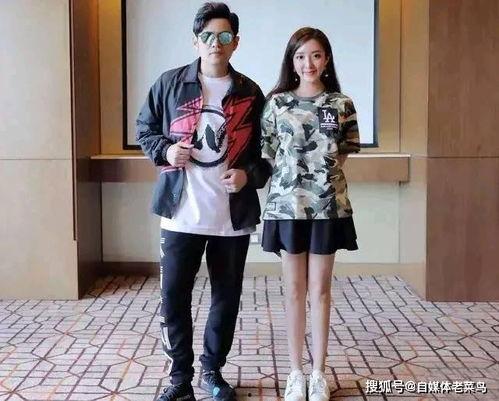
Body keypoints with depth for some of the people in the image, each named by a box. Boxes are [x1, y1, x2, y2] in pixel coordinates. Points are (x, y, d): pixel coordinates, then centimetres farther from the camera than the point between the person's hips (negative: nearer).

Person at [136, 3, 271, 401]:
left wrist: (250, 174, -10)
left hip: (233, 215, 1)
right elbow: (145, 129, 13)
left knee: (227, 298, 11)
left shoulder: (250, 93, 4)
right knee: (173, 297, 0)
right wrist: (164, 150, -7)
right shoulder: (169, 84, 3)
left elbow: (267, 149, 10)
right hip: (181, 213, -1)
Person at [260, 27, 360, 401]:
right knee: (294, 289, 7)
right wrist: (295, 175, -3)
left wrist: (323, 171, -1)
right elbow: (268, 154, 4)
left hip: (329, 206, 0)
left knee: (320, 289, 6)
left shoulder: (342, 105, 3)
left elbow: (345, 153, 8)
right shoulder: (277, 103, 1)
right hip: (287, 204, 0)